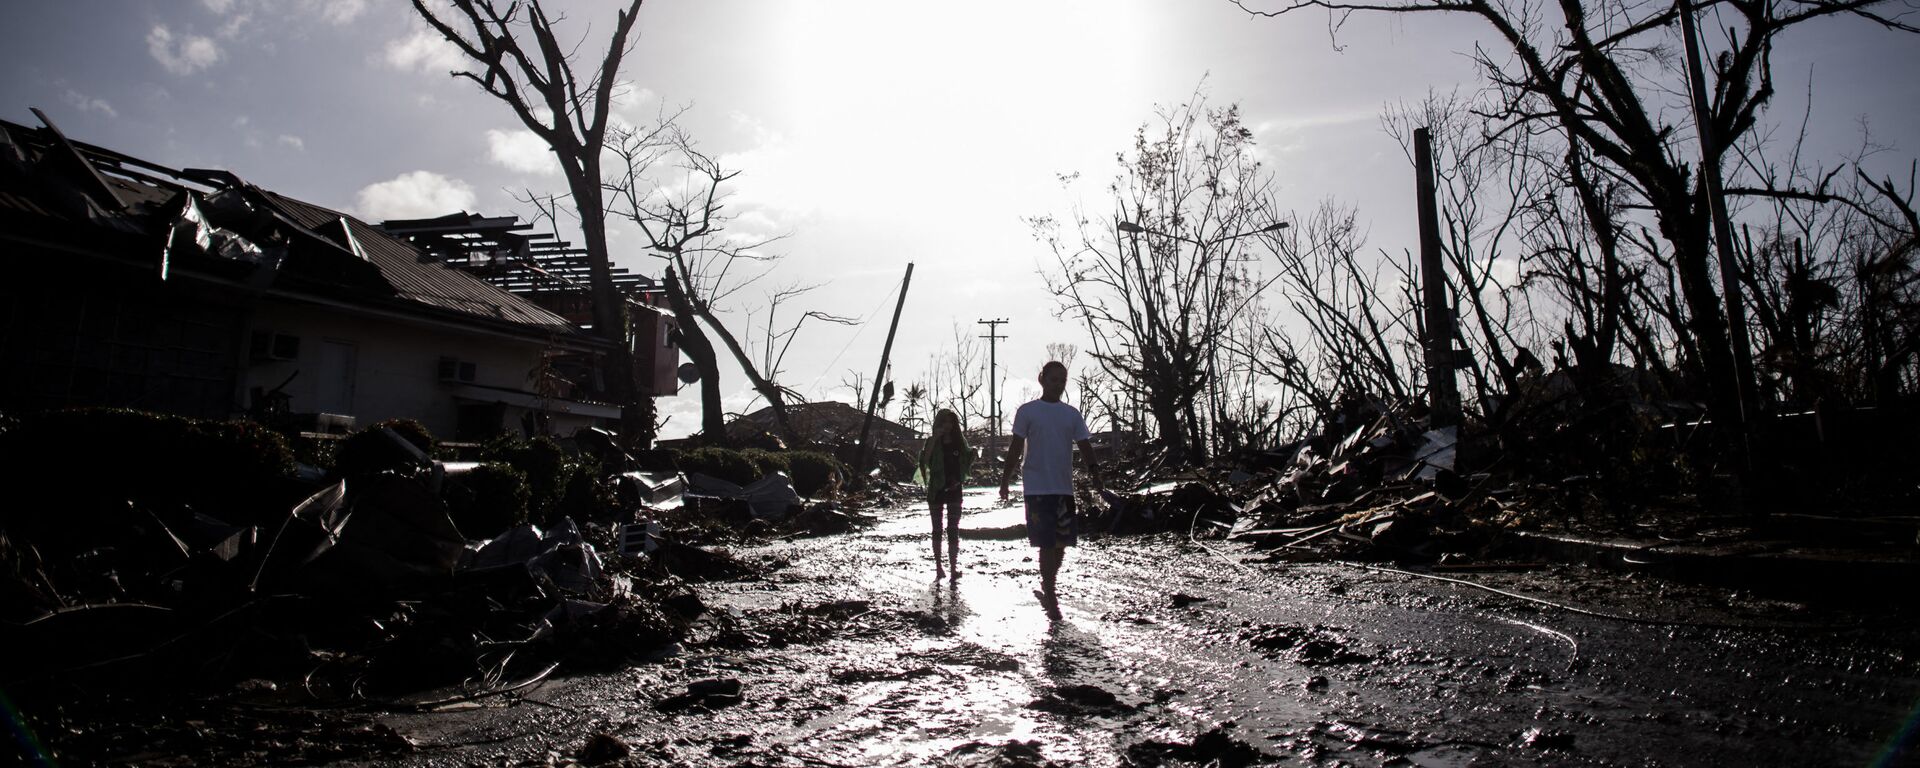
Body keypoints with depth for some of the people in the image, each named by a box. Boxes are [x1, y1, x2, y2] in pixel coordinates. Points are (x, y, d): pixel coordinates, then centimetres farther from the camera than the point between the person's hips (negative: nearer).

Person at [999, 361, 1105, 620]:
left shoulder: (1072, 414, 11)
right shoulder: (1028, 411, 1)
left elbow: (1084, 445, 5)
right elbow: (1016, 448, 1)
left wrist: (1094, 471, -12)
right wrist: (1005, 480, -2)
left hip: (1064, 488, 4)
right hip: (1037, 488, -4)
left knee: (1062, 542, 9)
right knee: (1047, 544, -7)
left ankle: (1047, 588, 30)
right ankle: (1051, 597, 1)